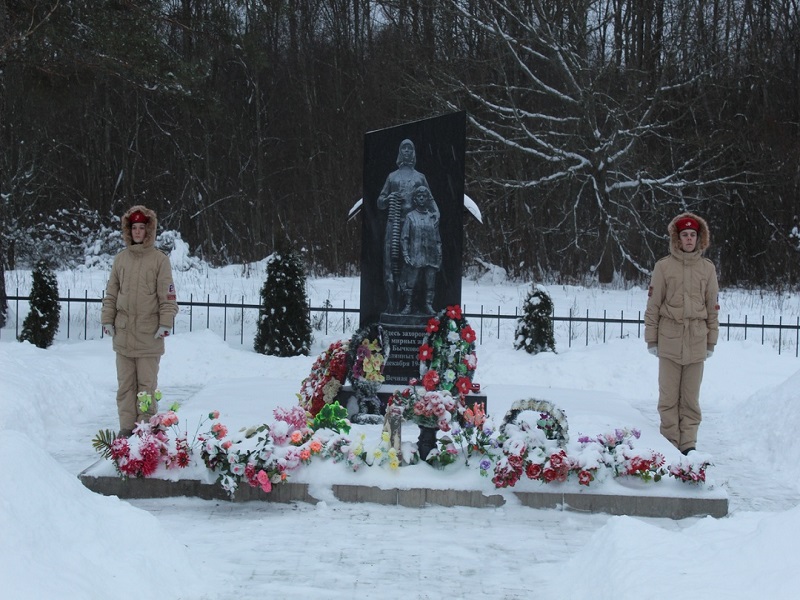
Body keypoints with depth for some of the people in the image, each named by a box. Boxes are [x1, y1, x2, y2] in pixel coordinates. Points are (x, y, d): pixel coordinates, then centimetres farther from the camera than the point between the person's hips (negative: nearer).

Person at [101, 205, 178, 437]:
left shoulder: (159, 259, -2)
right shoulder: (120, 259, 10)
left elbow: (167, 295, -4)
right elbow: (111, 293, 14)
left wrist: (165, 323, -10)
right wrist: (107, 320, 8)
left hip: (149, 334, -4)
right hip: (123, 333, 4)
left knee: (147, 383, 0)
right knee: (125, 383, 7)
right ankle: (127, 426, 13)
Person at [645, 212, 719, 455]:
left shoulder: (708, 268, 7)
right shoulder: (664, 266, 1)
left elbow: (712, 307, 10)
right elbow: (653, 305, 3)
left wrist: (711, 341, 8)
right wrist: (651, 339, 0)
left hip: (696, 341, 1)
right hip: (669, 339, -1)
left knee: (691, 396, 5)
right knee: (669, 395, 1)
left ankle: (688, 443, 12)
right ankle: (670, 441, 8)